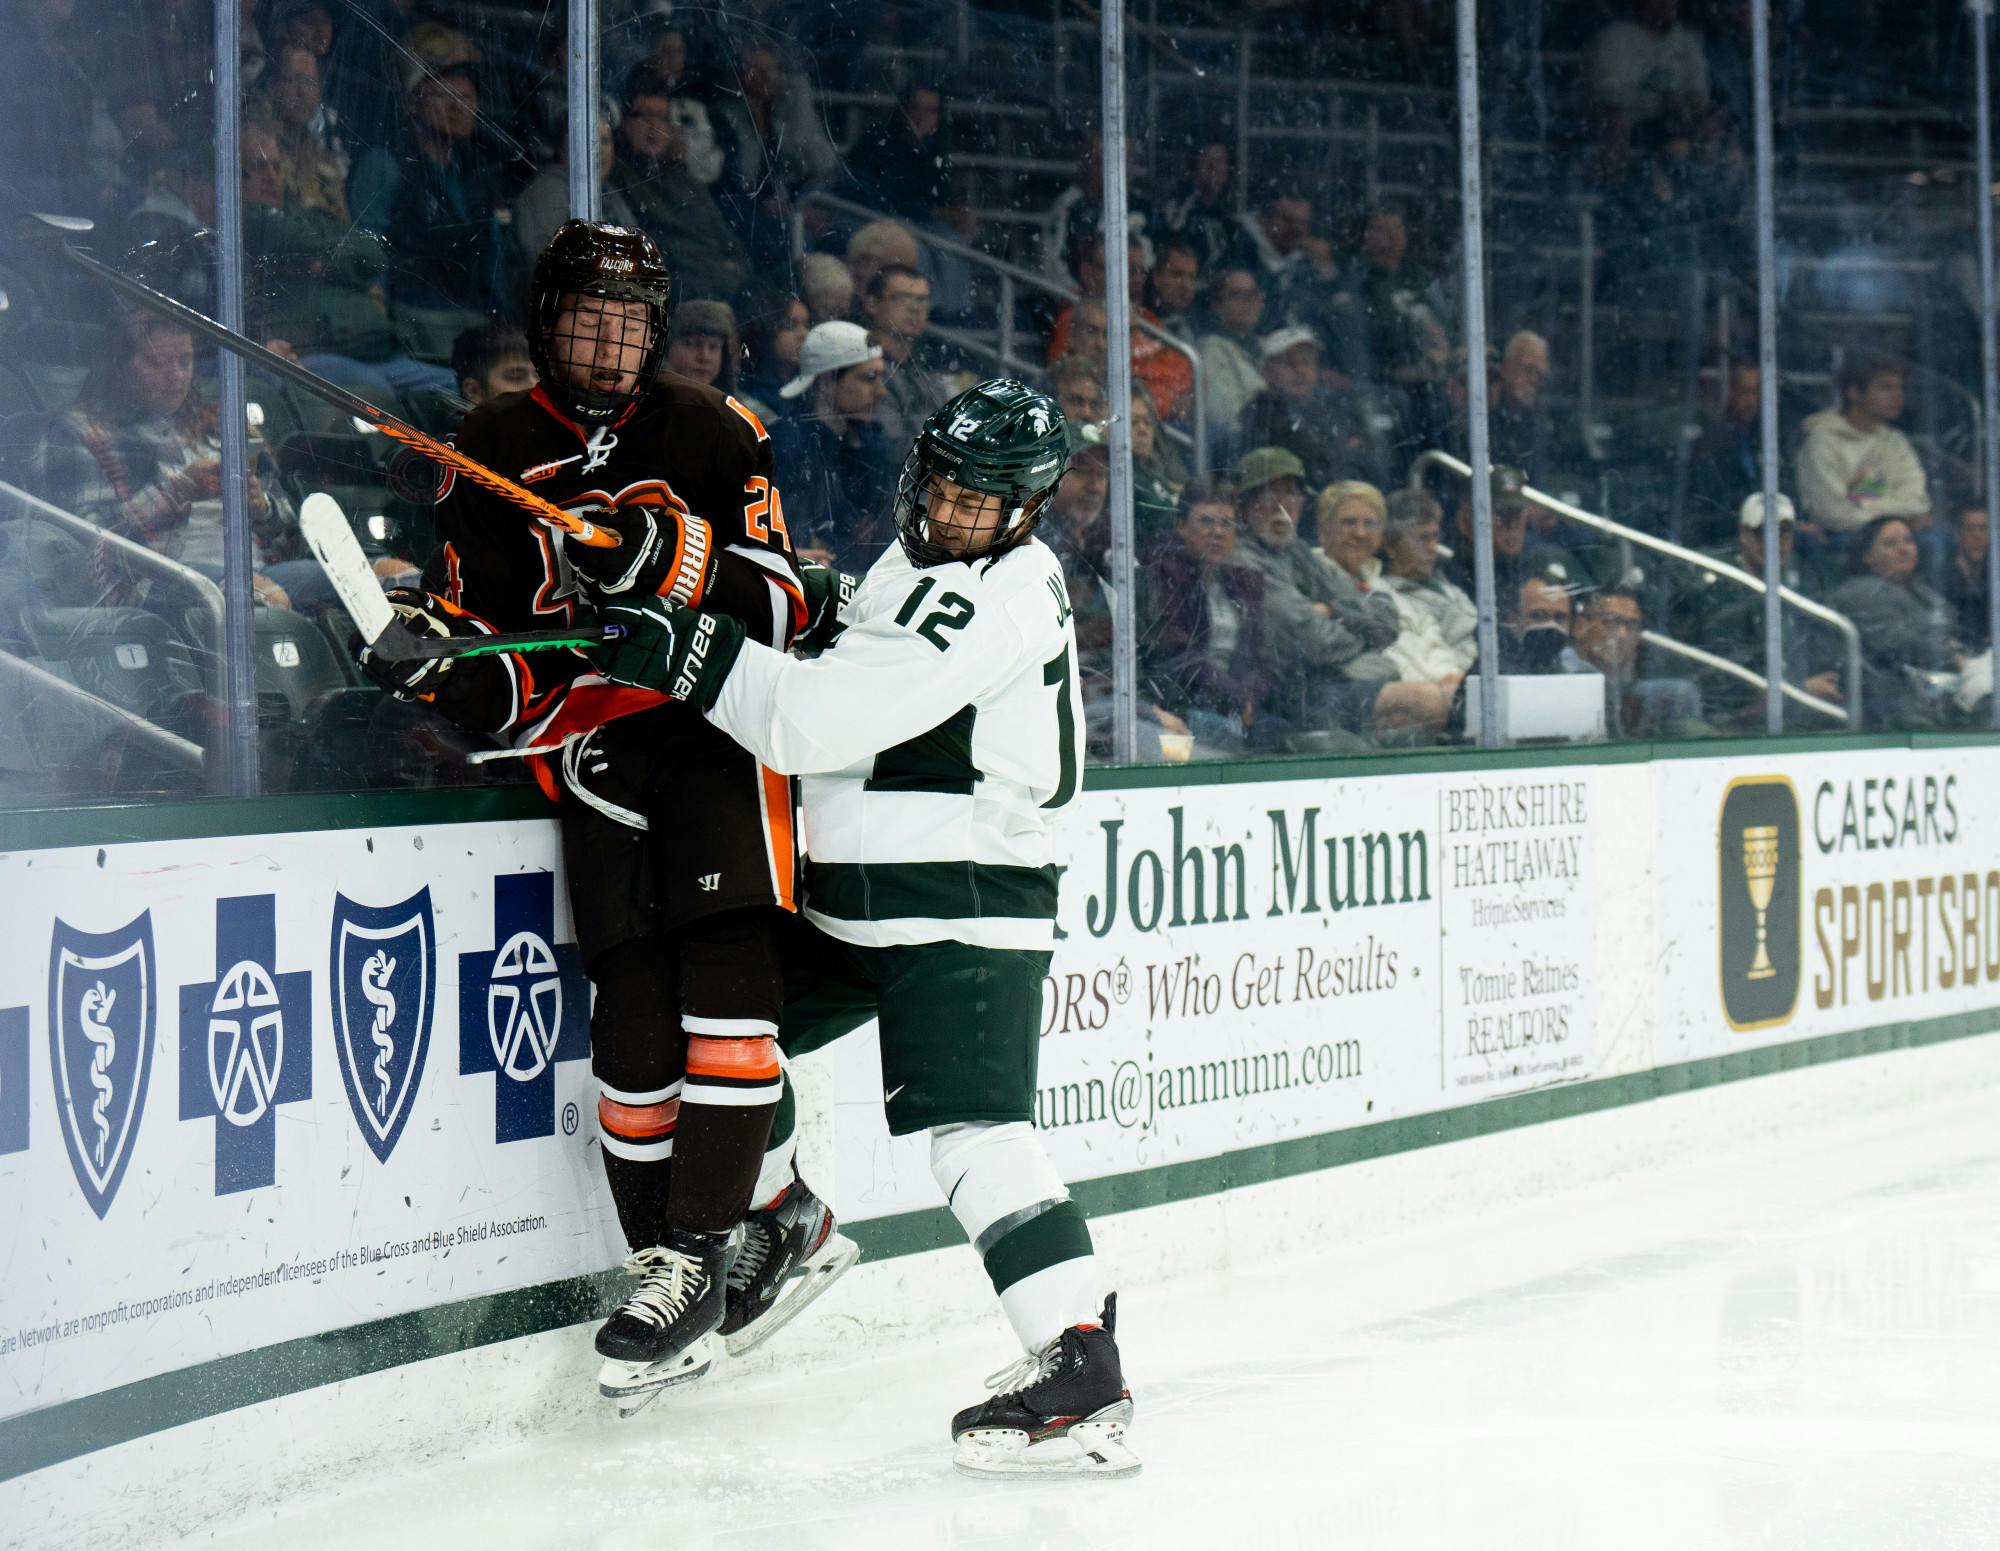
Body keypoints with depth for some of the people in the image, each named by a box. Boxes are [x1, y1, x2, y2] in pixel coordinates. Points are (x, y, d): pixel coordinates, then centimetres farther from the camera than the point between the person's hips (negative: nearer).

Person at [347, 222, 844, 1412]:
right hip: (591, 747, 3)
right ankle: (772, 1219, 7)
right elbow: (480, 636, 7)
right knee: (632, 1020, -4)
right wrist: (438, 664, -16)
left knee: (727, 970, -18)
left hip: (720, 723, -2)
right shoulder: (491, 455, 9)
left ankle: (700, 1252, -15)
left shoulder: (714, 433, 4)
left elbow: (780, 606, -3)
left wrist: (673, 559, -20)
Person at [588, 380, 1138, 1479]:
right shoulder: (918, 562, 13)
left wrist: (689, 654, -23)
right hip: (852, 898, 10)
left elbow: (826, 718, -24)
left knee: (971, 1129, -20)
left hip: (962, 906, -10)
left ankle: (1082, 1376, -24)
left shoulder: (995, 598, -19)